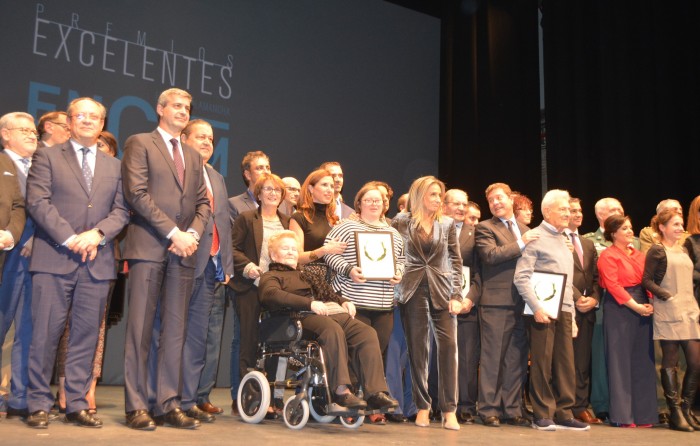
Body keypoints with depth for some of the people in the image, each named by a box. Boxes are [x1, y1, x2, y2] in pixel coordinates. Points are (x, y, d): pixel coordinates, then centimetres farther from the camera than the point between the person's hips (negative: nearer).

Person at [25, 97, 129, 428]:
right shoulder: (47, 157, 8)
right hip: (54, 258, -3)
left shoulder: (114, 166, 17)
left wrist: (97, 233, -10)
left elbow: (121, 210, 9)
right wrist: (69, 239, -13)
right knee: (45, 333, -1)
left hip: (97, 261, 3)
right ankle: (39, 404, 9)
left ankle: (76, 404, 12)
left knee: (86, 335, 4)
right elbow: (38, 201, -3)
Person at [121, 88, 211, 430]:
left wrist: (193, 233, -3)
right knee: (140, 328, -4)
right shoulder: (139, 144, 4)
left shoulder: (193, 156, 22)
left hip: (183, 251, 5)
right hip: (148, 247, -5)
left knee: (175, 330, 4)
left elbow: (202, 202, 17)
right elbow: (137, 194, -8)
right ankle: (136, 407, 2)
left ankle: (168, 404, 9)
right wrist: (174, 232, -13)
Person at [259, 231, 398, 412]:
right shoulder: (270, 276, 15)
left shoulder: (305, 276, 41)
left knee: (367, 333, -20)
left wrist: (344, 301, 11)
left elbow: (329, 293, 37)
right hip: (304, 317, -7)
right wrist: (309, 303, -19)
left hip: (332, 313, 7)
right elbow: (270, 295, -8)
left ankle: (375, 393, -30)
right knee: (333, 329, -39)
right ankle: (341, 390, -39)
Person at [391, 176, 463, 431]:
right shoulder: (401, 222, 3)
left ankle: (449, 410, -1)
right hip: (412, 291, -1)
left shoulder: (447, 224, 8)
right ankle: (422, 407, 13)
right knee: (417, 349, 2)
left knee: (448, 345, -8)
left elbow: (456, 262, 6)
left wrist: (457, 295, -1)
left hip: (442, 291, 1)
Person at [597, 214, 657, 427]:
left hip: (642, 309, 7)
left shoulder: (638, 255, 16)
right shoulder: (608, 256, -5)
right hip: (619, 309, -7)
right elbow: (613, 286, -13)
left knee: (642, 361, 7)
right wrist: (635, 305, -17)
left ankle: (642, 413, 15)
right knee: (620, 362, -1)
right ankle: (622, 415, 5)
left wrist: (650, 303, -4)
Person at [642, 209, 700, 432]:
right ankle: (675, 413, 6)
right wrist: (669, 297, -16)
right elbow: (647, 280, -8)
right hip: (668, 313, -6)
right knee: (670, 363, -1)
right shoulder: (657, 250, -2)